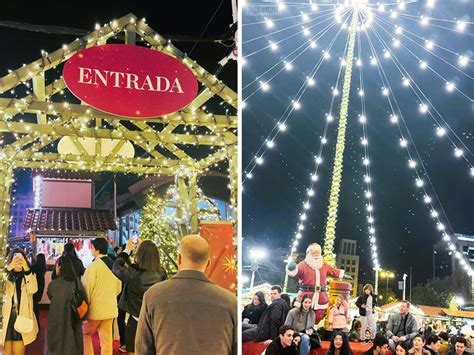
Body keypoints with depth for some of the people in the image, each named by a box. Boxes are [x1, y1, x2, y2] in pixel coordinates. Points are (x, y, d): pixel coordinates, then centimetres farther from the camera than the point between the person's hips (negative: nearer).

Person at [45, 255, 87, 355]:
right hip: (74, 320, 4)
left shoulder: (54, 284, -20)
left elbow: (50, 296, -4)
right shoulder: (77, 282, -6)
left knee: (56, 346, 12)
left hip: (58, 320, -4)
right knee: (73, 346, 16)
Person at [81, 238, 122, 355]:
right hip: (110, 308, 6)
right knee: (106, 339, 9)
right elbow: (118, 288, 15)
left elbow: (86, 288, -12)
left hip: (95, 308, -5)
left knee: (86, 334, 15)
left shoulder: (93, 266, -15)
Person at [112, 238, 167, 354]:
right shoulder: (161, 274, -12)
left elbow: (116, 268, -1)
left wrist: (127, 250, 11)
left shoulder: (133, 274, -21)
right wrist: (144, 247, 19)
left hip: (136, 322, -4)